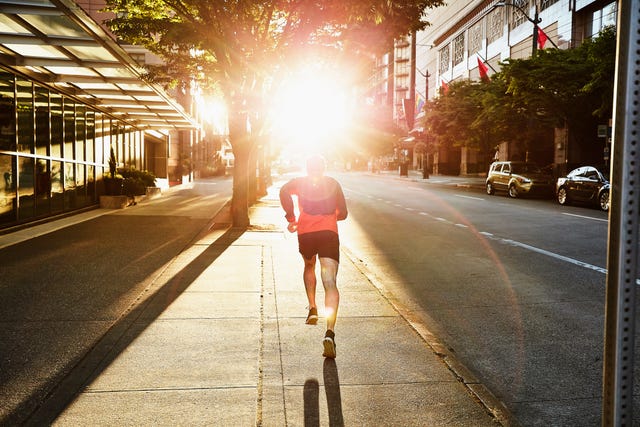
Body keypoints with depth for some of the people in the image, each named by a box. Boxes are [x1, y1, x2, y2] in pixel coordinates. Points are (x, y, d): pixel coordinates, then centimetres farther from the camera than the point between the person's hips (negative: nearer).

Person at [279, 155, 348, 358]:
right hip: (329, 233, -1)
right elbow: (343, 213, 18)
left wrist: (291, 217, 0)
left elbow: (284, 191, -5)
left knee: (309, 266, 34)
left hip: (305, 233, 1)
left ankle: (312, 308, 26)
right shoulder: (333, 184, 18)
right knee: (330, 284, -11)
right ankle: (330, 332, -27)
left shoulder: (299, 182, 16)